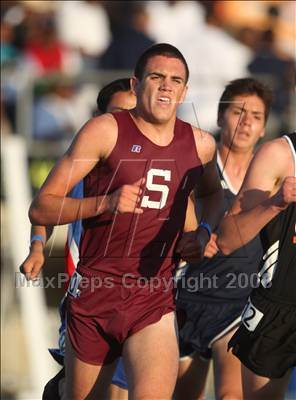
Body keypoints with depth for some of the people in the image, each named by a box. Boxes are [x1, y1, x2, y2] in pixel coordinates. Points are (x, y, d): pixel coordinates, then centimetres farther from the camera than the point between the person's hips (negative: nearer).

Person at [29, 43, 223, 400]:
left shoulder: (200, 144, 7)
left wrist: (204, 231, 11)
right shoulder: (105, 131, -5)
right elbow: (40, 209, -8)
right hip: (94, 293, -1)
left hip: (154, 301, 2)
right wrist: (106, 202, -22)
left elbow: (212, 192, 33)